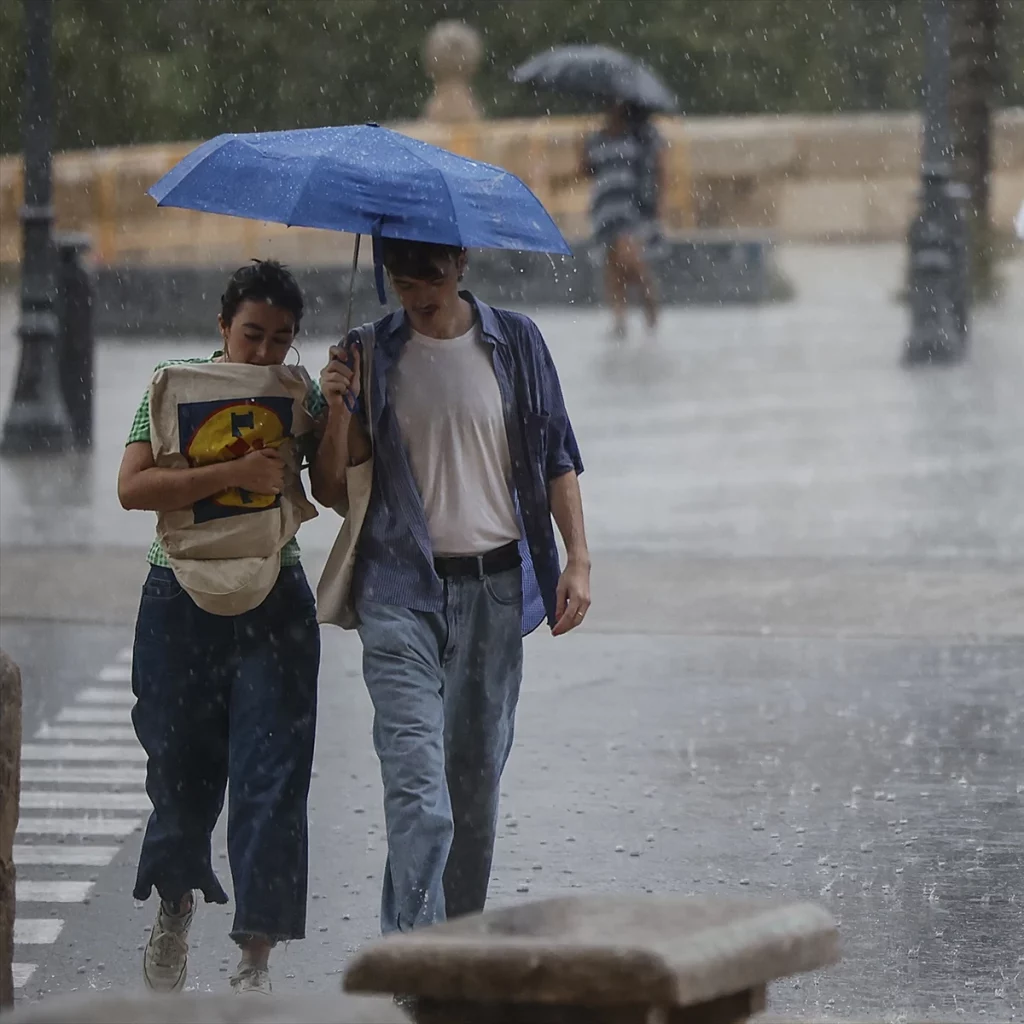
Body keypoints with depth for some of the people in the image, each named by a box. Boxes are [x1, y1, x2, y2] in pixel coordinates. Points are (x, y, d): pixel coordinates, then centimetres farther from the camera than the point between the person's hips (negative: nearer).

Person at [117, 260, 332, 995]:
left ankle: (256, 958, -6)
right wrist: (233, 473, -23)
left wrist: (339, 415, -14)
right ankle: (176, 907, 35)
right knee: (181, 768, 8)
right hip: (181, 603, -1)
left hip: (274, 607, 1)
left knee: (271, 780, -7)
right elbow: (134, 487, -14)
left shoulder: (302, 398, 3)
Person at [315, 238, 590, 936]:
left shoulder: (515, 343, 6)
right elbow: (337, 489, 5)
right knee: (416, 784, -14)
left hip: (495, 588, 2)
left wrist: (578, 560, 0)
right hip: (402, 594, -2)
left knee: (478, 778, 9)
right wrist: (338, 411, -12)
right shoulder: (371, 355, 4)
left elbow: (557, 458, 10)